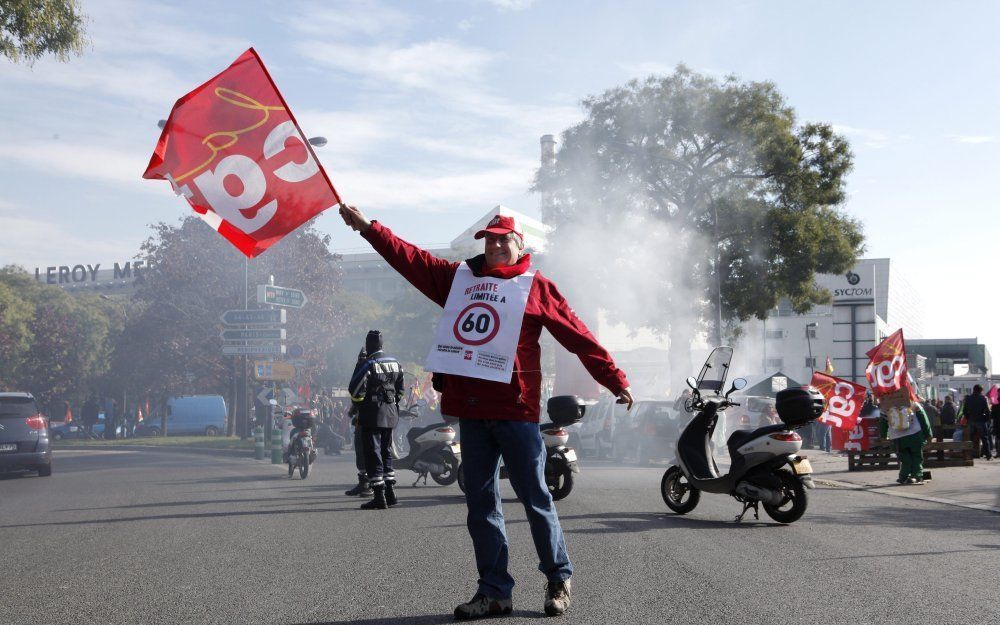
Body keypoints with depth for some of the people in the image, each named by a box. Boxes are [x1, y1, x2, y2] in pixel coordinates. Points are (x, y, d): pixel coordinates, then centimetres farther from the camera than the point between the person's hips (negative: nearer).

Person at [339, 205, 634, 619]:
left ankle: (558, 581, 17)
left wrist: (615, 380, 0)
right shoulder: (460, 277, 14)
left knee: (535, 498, 2)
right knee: (480, 503, 8)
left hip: (516, 406, -5)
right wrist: (367, 227, 9)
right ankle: (494, 592, 16)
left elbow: (578, 337, 1)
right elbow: (410, 259, 14)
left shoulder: (536, 287, 2)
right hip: (471, 407, 5)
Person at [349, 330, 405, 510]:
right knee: (386, 451, 18)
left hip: (372, 414, -7)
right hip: (391, 414, 7)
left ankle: (379, 497, -7)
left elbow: (355, 390, -14)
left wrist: (358, 405, 4)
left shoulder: (367, 365, -14)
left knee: (373, 453, -4)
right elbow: (400, 389, 14)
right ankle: (390, 493, 20)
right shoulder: (395, 363, 9)